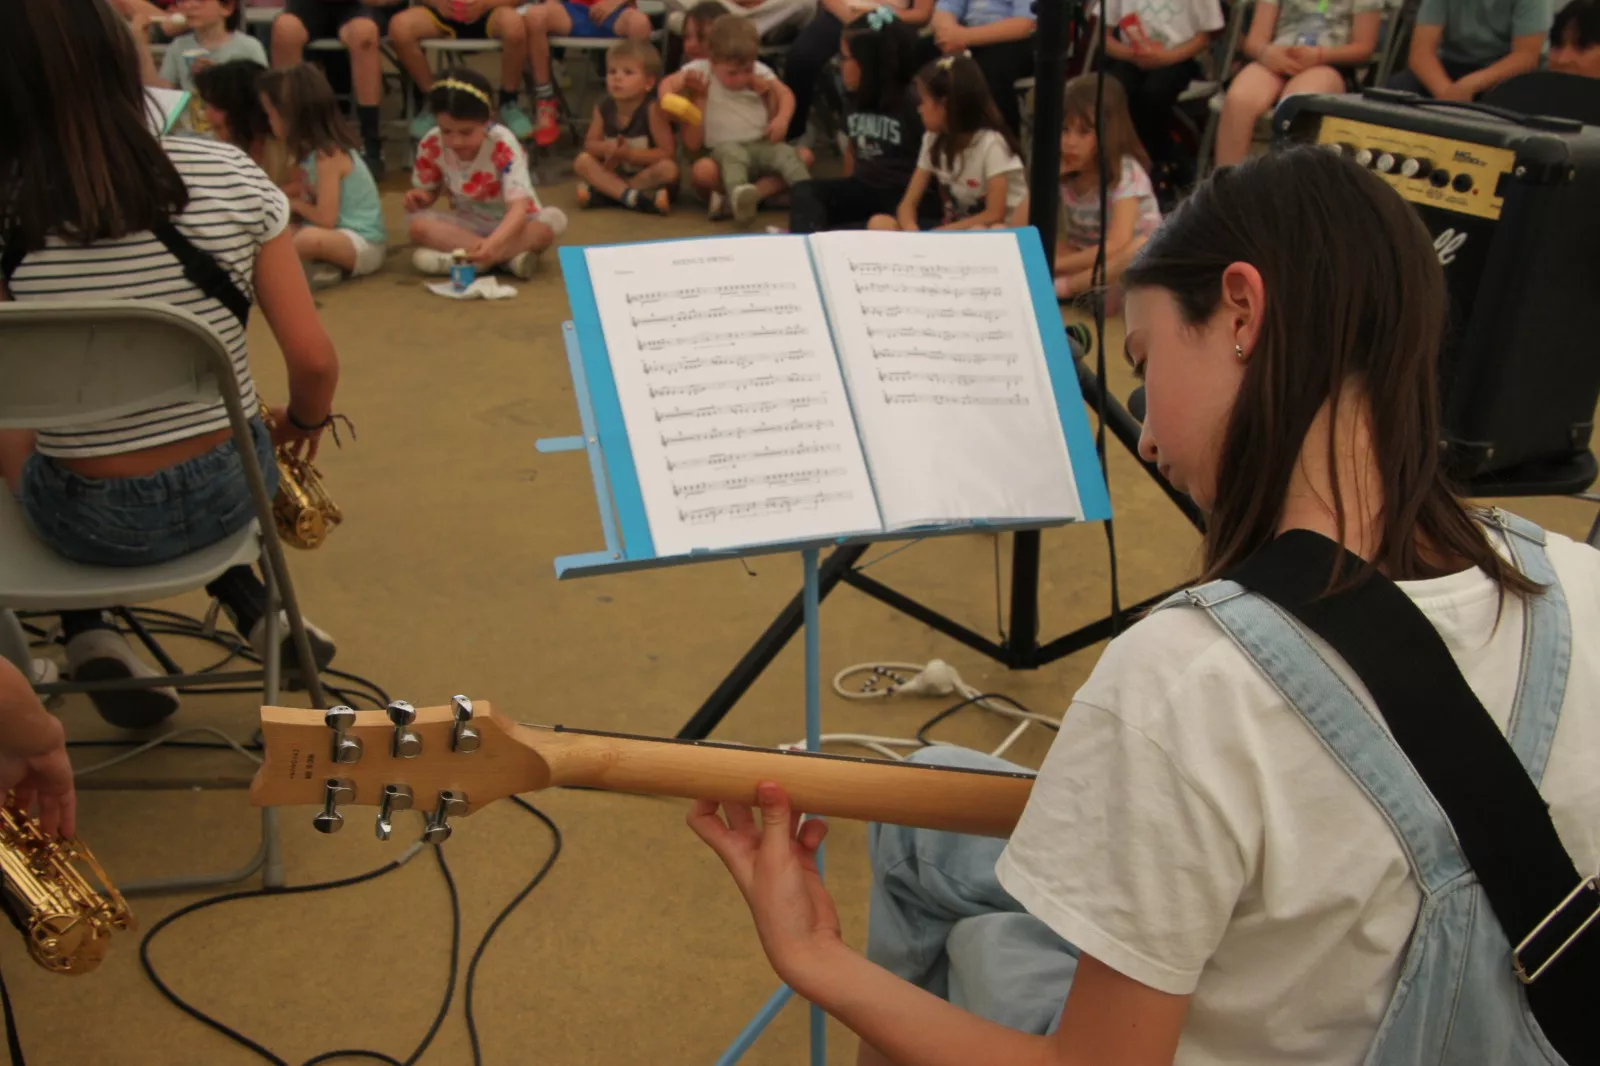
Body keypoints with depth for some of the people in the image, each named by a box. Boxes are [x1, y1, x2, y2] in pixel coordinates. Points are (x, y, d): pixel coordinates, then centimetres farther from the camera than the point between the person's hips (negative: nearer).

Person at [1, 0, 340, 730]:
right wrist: (304, 424, 11)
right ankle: (253, 611, 23)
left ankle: (89, 637, 20)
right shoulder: (228, 176, -13)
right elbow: (315, 362, -10)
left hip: (86, 521, -1)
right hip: (227, 489, 2)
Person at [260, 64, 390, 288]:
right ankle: (322, 267, -11)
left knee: (310, 239, -39)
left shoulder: (328, 155, -20)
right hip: (342, 236, 11)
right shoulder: (312, 150, 7)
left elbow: (325, 219, -20)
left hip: (364, 244, -11)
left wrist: (296, 204, -4)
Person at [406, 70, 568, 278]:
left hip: (511, 223, -3)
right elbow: (429, 190, 6)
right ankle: (509, 255, -30)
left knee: (554, 219, -35)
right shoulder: (431, 145, -14)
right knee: (419, 226, -27)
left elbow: (518, 208, -35)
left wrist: (494, 243, -54)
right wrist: (421, 197, -20)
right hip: (469, 224, 3)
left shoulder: (503, 145, -25)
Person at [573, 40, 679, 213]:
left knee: (668, 169, -33)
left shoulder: (652, 109, -19)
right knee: (582, 160, -17)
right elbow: (590, 144, 3)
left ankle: (597, 191, -27)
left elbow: (667, 152, -20)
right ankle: (633, 197, -32)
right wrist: (606, 149, -20)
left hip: (648, 176, -4)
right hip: (614, 173, 4)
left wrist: (630, 153, -25)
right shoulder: (603, 108, -5)